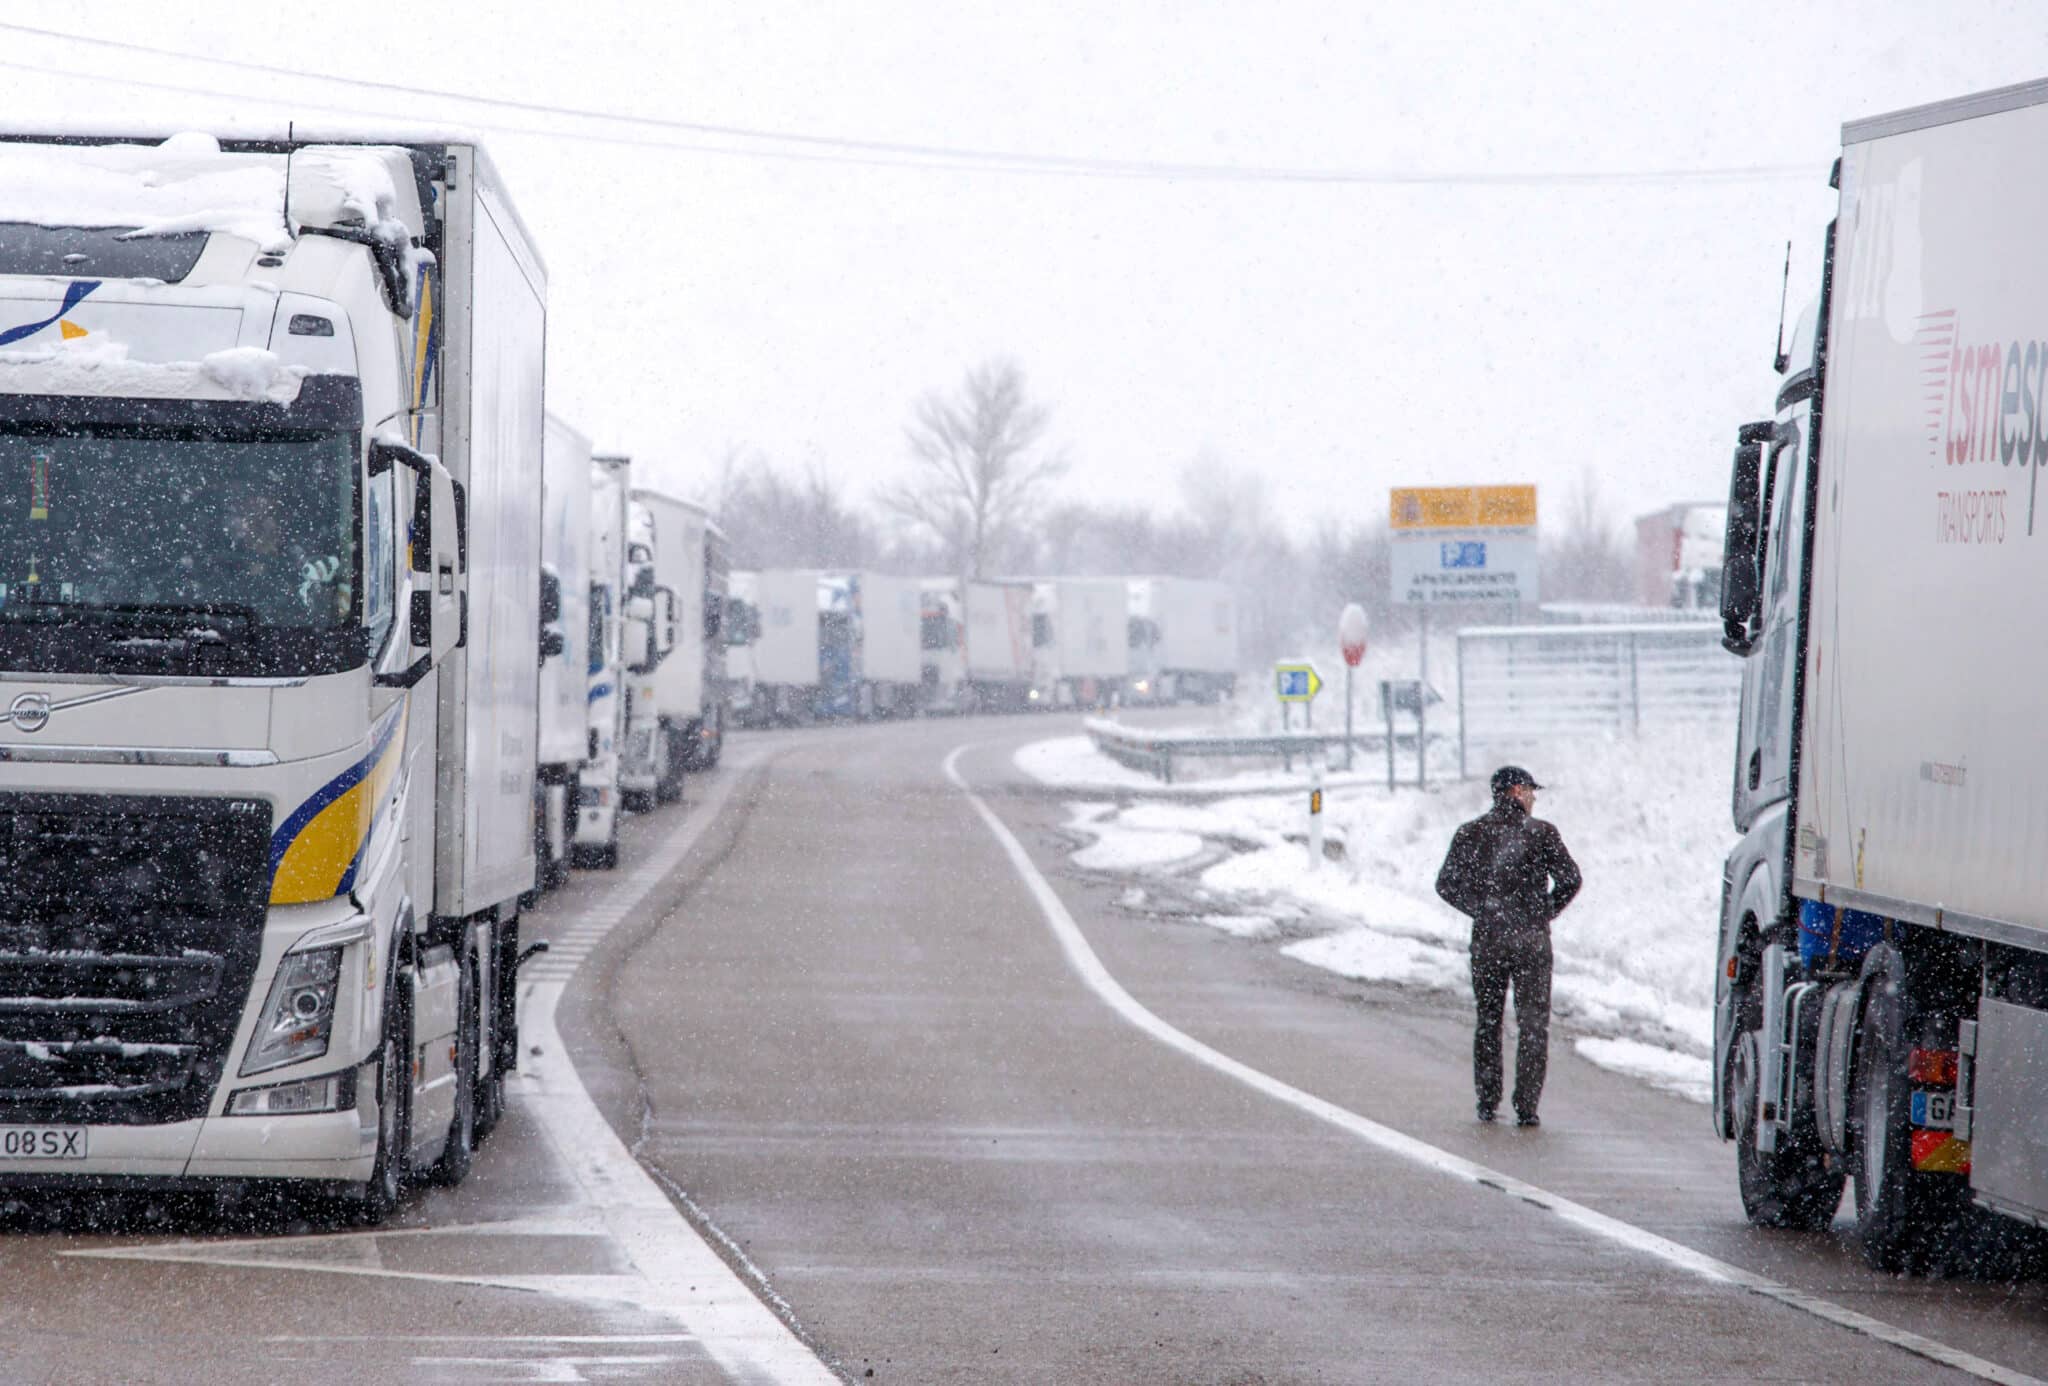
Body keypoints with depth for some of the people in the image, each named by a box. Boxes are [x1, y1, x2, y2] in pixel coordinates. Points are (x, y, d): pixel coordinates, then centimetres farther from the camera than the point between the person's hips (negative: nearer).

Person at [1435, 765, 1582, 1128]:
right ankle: (1527, 1107, -3)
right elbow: (1569, 879, -7)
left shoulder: (1470, 834, 2)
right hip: (1532, 940, -2)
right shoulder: (1541, 833, -5)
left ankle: (1487, 1102, 15)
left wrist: (1480, 911, 11)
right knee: (1532, 1023, 3)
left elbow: (1446, 884, 1)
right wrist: (1545, 913, 6)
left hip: (1487, 938, 2)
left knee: (1488, 1021, 15)